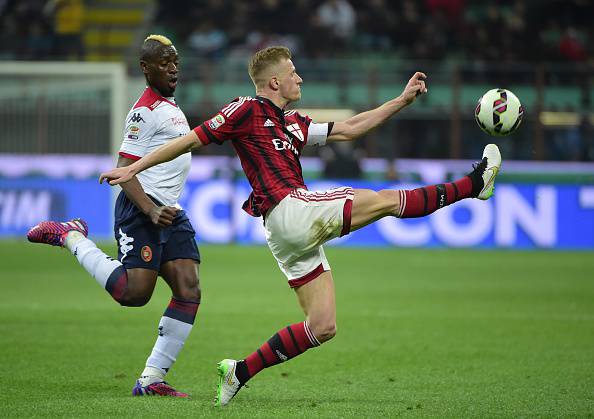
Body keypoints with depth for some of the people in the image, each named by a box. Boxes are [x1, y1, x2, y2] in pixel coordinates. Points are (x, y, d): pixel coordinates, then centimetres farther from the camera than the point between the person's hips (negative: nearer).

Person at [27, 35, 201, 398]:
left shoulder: (170, 106, 20)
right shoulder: (146, 110, -10)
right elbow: (124, 169, -17)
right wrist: (150, 210, -30)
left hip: (168, 211, 9)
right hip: (142, 207, -9)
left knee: (189, 291, -5)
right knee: (135, 293, -17)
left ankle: (152, 379, -5)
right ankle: (70, 236, 3)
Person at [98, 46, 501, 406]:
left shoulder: (293, 124, 23)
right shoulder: (247, 111, -1)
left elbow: (348, 129, 28)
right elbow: (191, 140, 0)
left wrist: (403, 99, 26)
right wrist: (133, 168, -1)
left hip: (295, 234, 10)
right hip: (289, 210, -10)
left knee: (322, 327, 6)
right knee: (386, 200, -7)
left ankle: (240, 371, 7)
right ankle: (473, 185, 2)